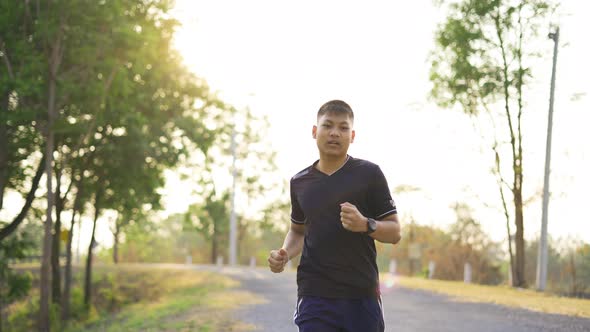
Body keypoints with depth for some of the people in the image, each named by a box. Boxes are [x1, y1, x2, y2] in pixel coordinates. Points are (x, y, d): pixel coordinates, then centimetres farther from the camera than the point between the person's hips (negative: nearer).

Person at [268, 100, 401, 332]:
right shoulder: (299, 182, 10)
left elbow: (395, 232, 1)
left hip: (362, 295, -1)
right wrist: (284, 254, 3)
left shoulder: (369, 173, 0)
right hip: (314, 295, 2)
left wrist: (365, 225, -19)